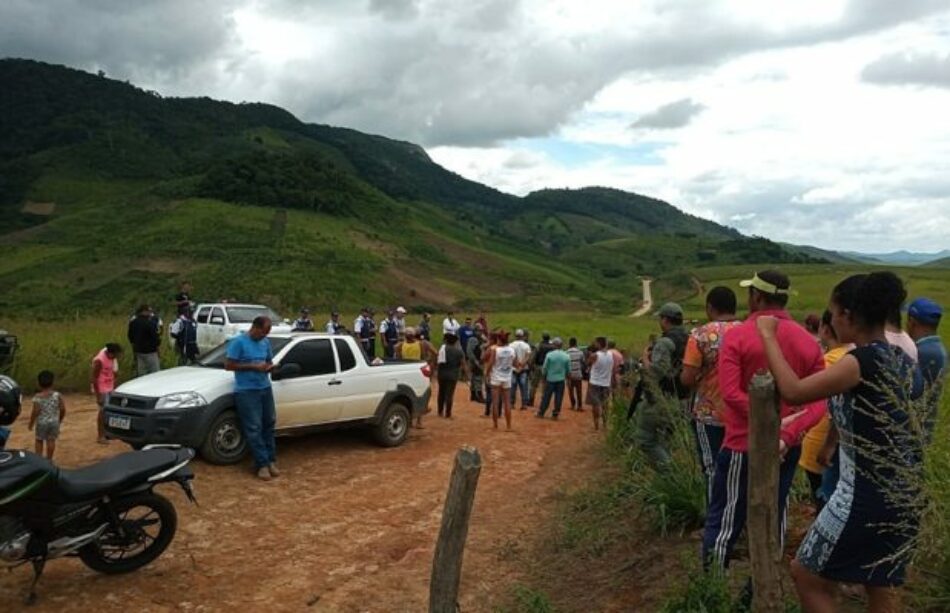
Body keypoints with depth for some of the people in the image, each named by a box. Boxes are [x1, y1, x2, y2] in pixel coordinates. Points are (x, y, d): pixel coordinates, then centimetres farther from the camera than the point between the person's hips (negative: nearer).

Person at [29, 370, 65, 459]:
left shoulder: (38, 397, -13)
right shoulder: (57, 395, -7)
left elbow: (36, 412, -15)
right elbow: (62, 409, -6)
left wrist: (31, 423, -3)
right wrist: (60, 420, 10)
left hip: (41, 423, -1)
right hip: (54, 422, 2)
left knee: (39, 440, 16)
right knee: (51, 440, 10)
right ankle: (49, 459, 15)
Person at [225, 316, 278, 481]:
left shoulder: (265, 342, 10)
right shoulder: (238, 342, -10)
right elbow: (228, 365, -12)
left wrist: (270, 367, -4)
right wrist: (253, 366, -19)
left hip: (265, 388, 7)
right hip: (246, 391, -7)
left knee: (269, 425, 8)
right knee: (254, 428, -5)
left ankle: (271, 461, 15)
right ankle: (262, 464, -2)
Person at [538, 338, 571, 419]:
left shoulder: (549, 355, -11)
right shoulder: (566, 356, -4)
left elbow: (545, 367, -5)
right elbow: (568, 370, 3)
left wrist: (543, 375, 10)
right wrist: (566, 376, 20)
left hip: (550, 379, -1)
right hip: (561, 379, 1)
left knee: (546, 397, 8)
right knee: (558, 397, 7)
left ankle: (541, 413, 14)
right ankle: (555, 414, 9)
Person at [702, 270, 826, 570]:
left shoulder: (737, 336, -11)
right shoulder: (809, 342, 3)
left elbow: (730, 392, -22)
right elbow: (819, 401, -5)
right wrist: (788, 435, -15)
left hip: (744, 445, -4)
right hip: (786, 448, 4)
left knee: (723, 520, 5)